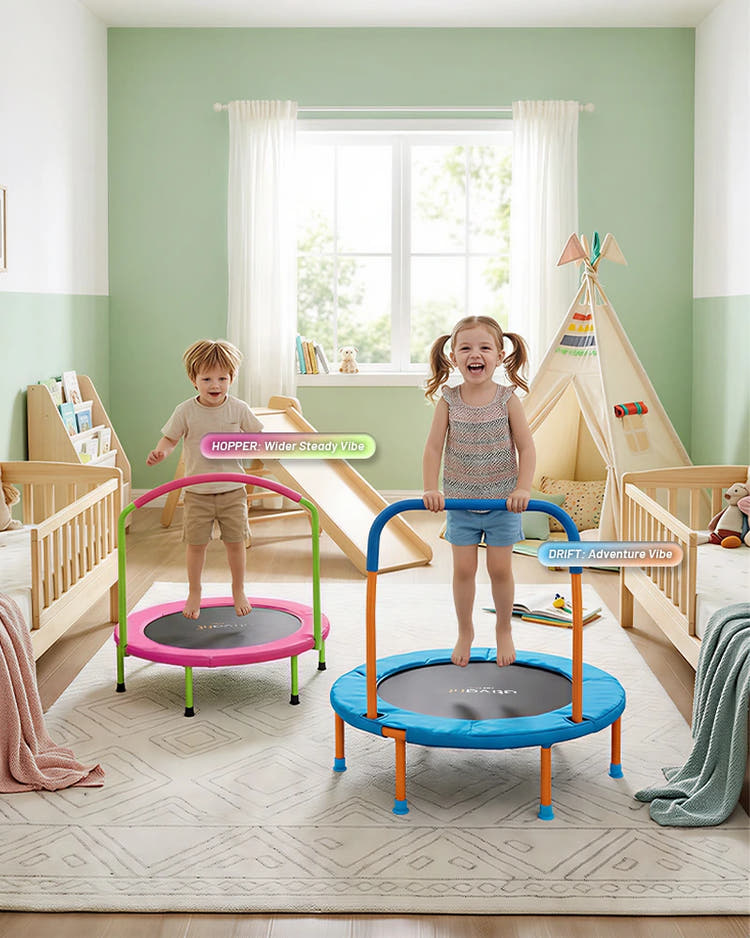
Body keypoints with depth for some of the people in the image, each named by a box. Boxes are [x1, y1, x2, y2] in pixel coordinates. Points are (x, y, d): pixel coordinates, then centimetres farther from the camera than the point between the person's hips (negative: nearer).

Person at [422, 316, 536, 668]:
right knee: (463, 569, 6)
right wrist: (430, 489, -17)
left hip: (503, 501, -1)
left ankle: (503, 630, 29)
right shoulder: (448, 401, -7)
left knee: (500, 569, 6)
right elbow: (433, 447, -7)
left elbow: (526, 447, -10)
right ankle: (465, 632, 26)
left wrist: (522, 488, -21)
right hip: (460, 501, 1)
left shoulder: (507, 399, -9)